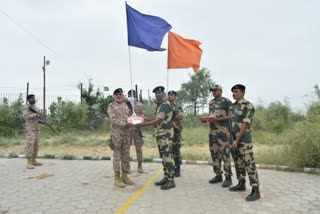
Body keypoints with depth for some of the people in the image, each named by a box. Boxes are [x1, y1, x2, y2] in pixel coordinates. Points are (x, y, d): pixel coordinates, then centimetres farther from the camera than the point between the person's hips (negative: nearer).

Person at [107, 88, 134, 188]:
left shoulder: (126, 105, 14)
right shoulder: (111, 106, -4)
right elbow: (113, 119, -14)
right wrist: (124, 124, -25)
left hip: (126, 133, 6)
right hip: (116, 134, -6)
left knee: (126, 155, 10)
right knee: (117, 155, 0)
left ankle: (124, 175, 22)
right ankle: (117, 178, 9)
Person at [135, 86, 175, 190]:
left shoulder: (165, 104, -13)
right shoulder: (159, 105, 18)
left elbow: (159, 120, -21)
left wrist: (142, 124, -22)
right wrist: (144, 117, 12)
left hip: (165, 134, -10)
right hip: (160, 134, 10)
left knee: (168, 157, -8)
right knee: (163, 157, 12)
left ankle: (171, 180, -2)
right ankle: (166, 178, 20)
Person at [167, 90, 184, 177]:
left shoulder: (179, 107, 7)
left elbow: (181, 117, -11)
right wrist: (173, 122, -18)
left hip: (176, 131, -2)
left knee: (176, 150, 0)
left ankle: (177, 169, 8)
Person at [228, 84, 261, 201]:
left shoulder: (248, 106, -11)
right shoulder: (232, 106, 13)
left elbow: (245, 124, -16)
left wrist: (237, 140, -17)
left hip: (244, 139, -8)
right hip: (234, 139, 8)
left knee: (249, 163, -7)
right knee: (238, 162, 14)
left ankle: (255, 190, -1)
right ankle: (241, 184, 27)